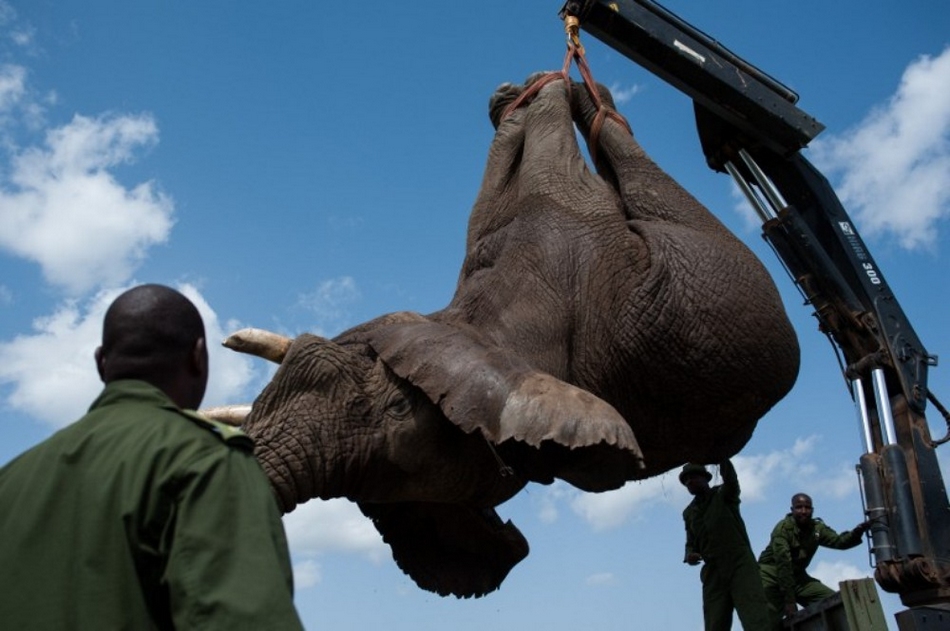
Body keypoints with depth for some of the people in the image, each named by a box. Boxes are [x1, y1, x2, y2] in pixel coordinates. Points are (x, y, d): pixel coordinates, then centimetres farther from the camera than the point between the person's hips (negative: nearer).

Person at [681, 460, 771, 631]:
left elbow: (730, 478, -14)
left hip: (740, 564, -4)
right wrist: (689, 555, 0)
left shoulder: (724, 495, 8)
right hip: (713, 573, 4)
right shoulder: (689, 513, 20)